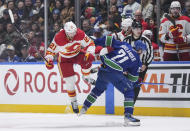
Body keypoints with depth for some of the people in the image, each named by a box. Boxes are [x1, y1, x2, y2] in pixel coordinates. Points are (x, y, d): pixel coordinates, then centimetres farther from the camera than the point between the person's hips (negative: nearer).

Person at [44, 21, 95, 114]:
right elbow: (51, 50, -17)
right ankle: (73, 101, 14)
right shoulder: (58, 38, -29)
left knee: (86, 60, -32)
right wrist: (49, 59, -33)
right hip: (64, 59, -2)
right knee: (69, 81, -8)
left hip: (77, 54, 2)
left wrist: (90, 53, -28)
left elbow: (90, 44, -11)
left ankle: (86, 78, -2)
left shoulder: (80, 34, -23)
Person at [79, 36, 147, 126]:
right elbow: (133, 78, 10)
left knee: (98, 89, 31)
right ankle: (128, 116, -12)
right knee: (129, 91, 1)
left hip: (103, 69, 7)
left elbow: (109, 40, 8)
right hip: (114, 73, -6)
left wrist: (96, 45, 16)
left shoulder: (123, 44, 15)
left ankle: (84, 108, 43)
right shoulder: (137, 61, 5)